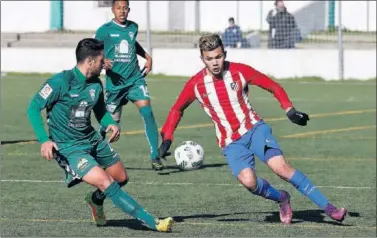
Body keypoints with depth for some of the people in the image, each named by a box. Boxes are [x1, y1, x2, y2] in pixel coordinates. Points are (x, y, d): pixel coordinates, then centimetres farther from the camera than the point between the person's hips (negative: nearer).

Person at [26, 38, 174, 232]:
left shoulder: (96, 84, 1)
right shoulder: (61, 82, -19)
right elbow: (33, 108, -16)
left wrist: (111, 124, -8)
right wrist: (44, 140, -27)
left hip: (92, 140, 8)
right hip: (68, 148, -8)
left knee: (121, 179, 17)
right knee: (106, 183, -21)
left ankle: (96, 200, 50)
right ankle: (153, 223, -20)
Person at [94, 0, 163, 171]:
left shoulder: (133, 27, 8)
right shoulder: (105, 30, -5)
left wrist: (147, 57, 16)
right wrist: (103, 62, -19)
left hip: (135, 79, 2)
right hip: (115, 82, -2)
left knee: (147, 111, -18)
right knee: (112, 121, 7)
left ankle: (155, 157, -18)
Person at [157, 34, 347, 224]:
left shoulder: (239, 71, -8)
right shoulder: (195, 84, -5)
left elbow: (273, 86, 3)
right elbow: (177, 110, 11)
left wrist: (289, 110, -10)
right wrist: (166, 140, 1)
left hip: (254, 129, -1)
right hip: (231, 142, 1)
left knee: (280, 167, -23)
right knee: (248, 180, -27)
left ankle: (328, 207, -20)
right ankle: (281, 199, 4)